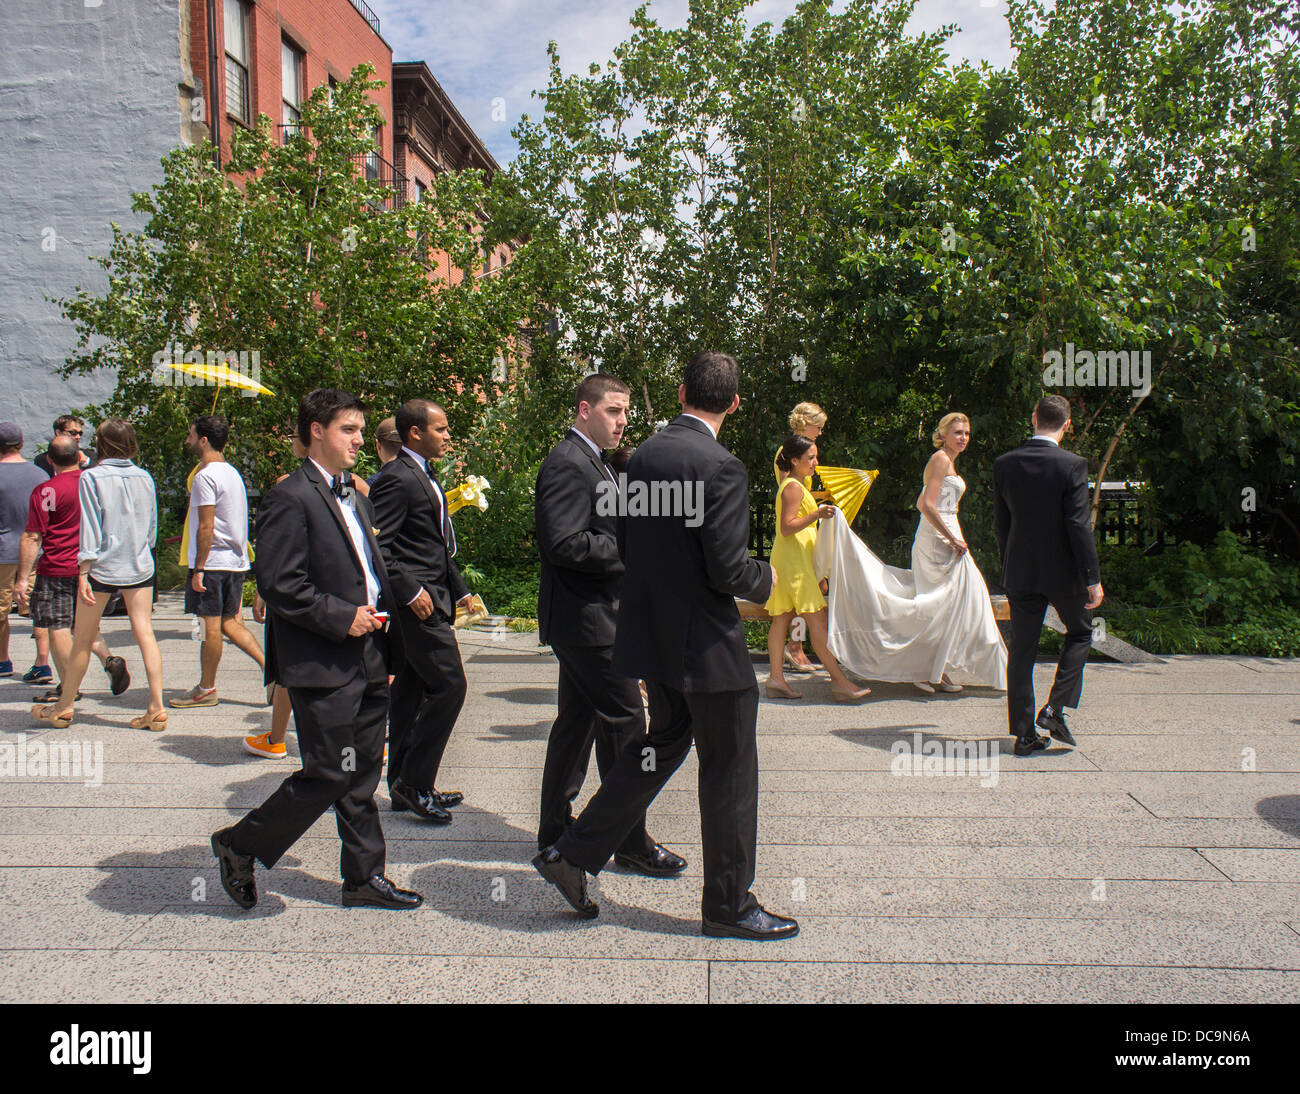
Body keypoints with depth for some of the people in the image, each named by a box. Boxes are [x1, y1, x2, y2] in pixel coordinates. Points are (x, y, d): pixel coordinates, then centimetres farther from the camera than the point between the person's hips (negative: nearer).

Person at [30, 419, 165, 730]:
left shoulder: (91, 477, -8)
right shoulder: (144, 477, 3)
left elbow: (89, 529, -10)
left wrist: (84, 573, -7)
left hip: (102, 566, -3)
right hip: (140, 566, 3)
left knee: (83, 640, 9)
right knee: (145, 634, 2)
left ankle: (64, 707, 24)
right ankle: (156, 709, -3)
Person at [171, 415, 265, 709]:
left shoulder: (206, 475, -13)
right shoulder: (232, 472, 14)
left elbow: (206, 526, -18)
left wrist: (198, 568, -15)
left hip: (212, 562, -9)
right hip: (236, 561, 9)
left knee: (211, 625, 0)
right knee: (229, 622, 13)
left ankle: (206, 689, 9)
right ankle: (267, 664, 4)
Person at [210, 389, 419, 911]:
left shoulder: (355, 499, 18)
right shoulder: (289, 498, -11)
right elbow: (278, 585, -18)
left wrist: (386, 649, 17)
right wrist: (342, 618, -18)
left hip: (366, 662, 9)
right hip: (322, 669, -9)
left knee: (362, 776, 13)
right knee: (328, 775, -3)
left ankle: (364, 877, 24)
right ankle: (239, 846, 18)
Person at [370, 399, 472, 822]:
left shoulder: (425, 477, 19)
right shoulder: (397, 478, -14)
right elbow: (377, 545, -20)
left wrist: (458, 589, 22)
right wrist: (411, 592, -21)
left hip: (430, 599, 10)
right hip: (418, 601, -10)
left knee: (411, 691, 13)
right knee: (449, 685, -9)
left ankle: (404, 787, 21)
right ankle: (414, 782, 0)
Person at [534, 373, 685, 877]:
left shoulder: (595, 463, 17)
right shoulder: (568, 465, -16)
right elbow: (564, 544, -25)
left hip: (586, 616, 11)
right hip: (587, 617, -11)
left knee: (576, 721, 16)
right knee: (625, 726, -4)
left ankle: (555, 829, 27)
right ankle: (631, 841, 8)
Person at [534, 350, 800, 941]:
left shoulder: (643, 456, 4)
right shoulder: (720, 467, -19)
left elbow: (625, 547, 10)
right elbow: (727, 570, -21)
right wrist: (765, 579, -1)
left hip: (652, 633, 8)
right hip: (706, 644, -7)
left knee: (662, 746, 23)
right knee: (729, 769, 8)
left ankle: (573, 854, 25)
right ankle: (729, 904, 22)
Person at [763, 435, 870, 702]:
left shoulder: (795, 485, 20)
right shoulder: (794, 487, -12)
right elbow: (787, 527, -21)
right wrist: (816, 514, -28)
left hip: (796, 557, 11)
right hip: (794, 558, -11)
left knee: (782, 618, 6)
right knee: (817, 620, -12)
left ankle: (776, 678, 6)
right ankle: (840, 681, -13)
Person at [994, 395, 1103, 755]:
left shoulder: (1004, 463, -1)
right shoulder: (1073, 465, -13)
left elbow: (1000, 522, 6)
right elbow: (1079, 525, -15)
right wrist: (1092, 578, -9)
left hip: (1020, 572, 3)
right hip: (1063, 570, -3)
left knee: (1022, 649, 8)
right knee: (1080, 633, 20)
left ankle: (1023, 732, 12)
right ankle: (1054, 708, 7)